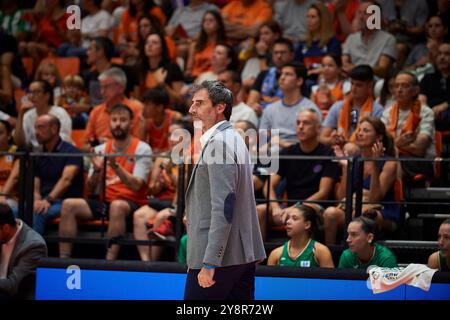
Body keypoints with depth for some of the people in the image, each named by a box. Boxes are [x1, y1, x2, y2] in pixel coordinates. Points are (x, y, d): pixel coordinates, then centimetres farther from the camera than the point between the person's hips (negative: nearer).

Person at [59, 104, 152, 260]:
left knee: (117, 206, -39)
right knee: (68, 205, -16)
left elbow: (136, 186, -15)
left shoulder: (142, 149, -2)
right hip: (104, 201, 5)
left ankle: (109, 262, -41)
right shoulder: (101, 149, 12)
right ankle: (64, 260, -18)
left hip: (132, 203, -5)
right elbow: (91, 190, 7)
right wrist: (96, 171, -12)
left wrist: (115, 166, -25)